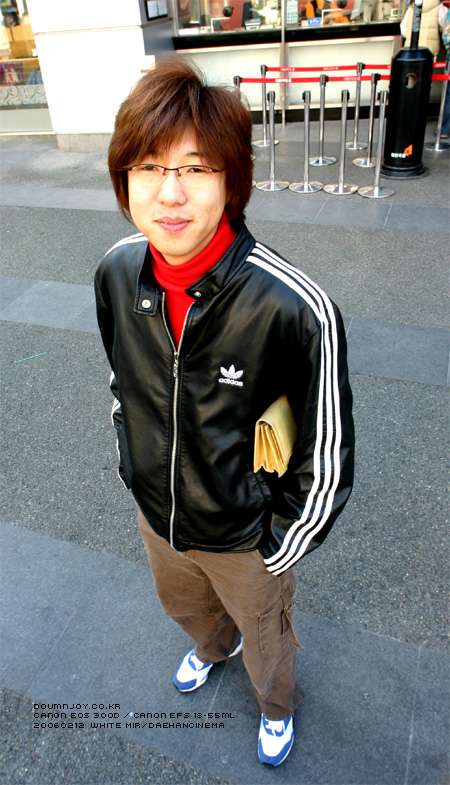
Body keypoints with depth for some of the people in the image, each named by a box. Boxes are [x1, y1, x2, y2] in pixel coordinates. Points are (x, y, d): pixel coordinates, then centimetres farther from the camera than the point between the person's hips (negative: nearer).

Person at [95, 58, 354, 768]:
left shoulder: (296, 308, -33)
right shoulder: (117, 271, -16)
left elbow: (328, 459, -20)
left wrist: (282, 551, -10)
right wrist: (133, 466, 11)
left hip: (246, 536, -4)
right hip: (156, 513, 5)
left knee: (264, 632, 27)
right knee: (184, 604, 35)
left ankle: (277, 704, 64)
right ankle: (214, 645, 72)